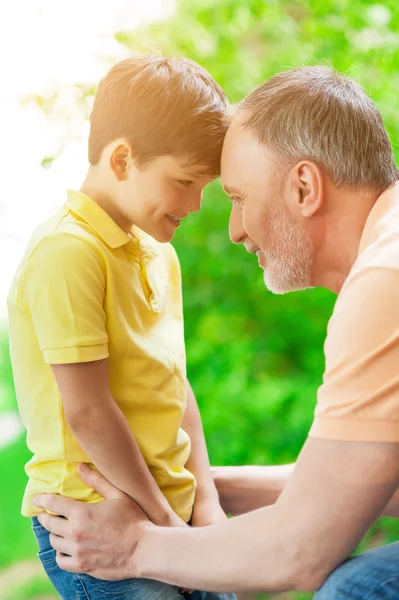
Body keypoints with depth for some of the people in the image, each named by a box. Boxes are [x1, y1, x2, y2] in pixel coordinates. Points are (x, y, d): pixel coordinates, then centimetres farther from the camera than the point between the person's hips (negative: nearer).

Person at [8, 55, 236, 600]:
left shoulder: (160, 254, 10)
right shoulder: (66, 252, -18)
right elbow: (87, 410, -20)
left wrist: (205, 499, 5)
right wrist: (161, 518, -13)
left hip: (168, 509, 8)